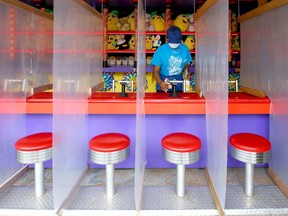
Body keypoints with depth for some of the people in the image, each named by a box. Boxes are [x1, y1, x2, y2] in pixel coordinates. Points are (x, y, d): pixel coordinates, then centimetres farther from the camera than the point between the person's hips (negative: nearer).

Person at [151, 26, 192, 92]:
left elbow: (186, 65, 6)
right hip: (163, 84, -2)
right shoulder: (160, 50, -15)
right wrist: (160, 83, -32)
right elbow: (156, 71, -14)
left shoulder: (185, 49, -8)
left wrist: (187, 73, -16)